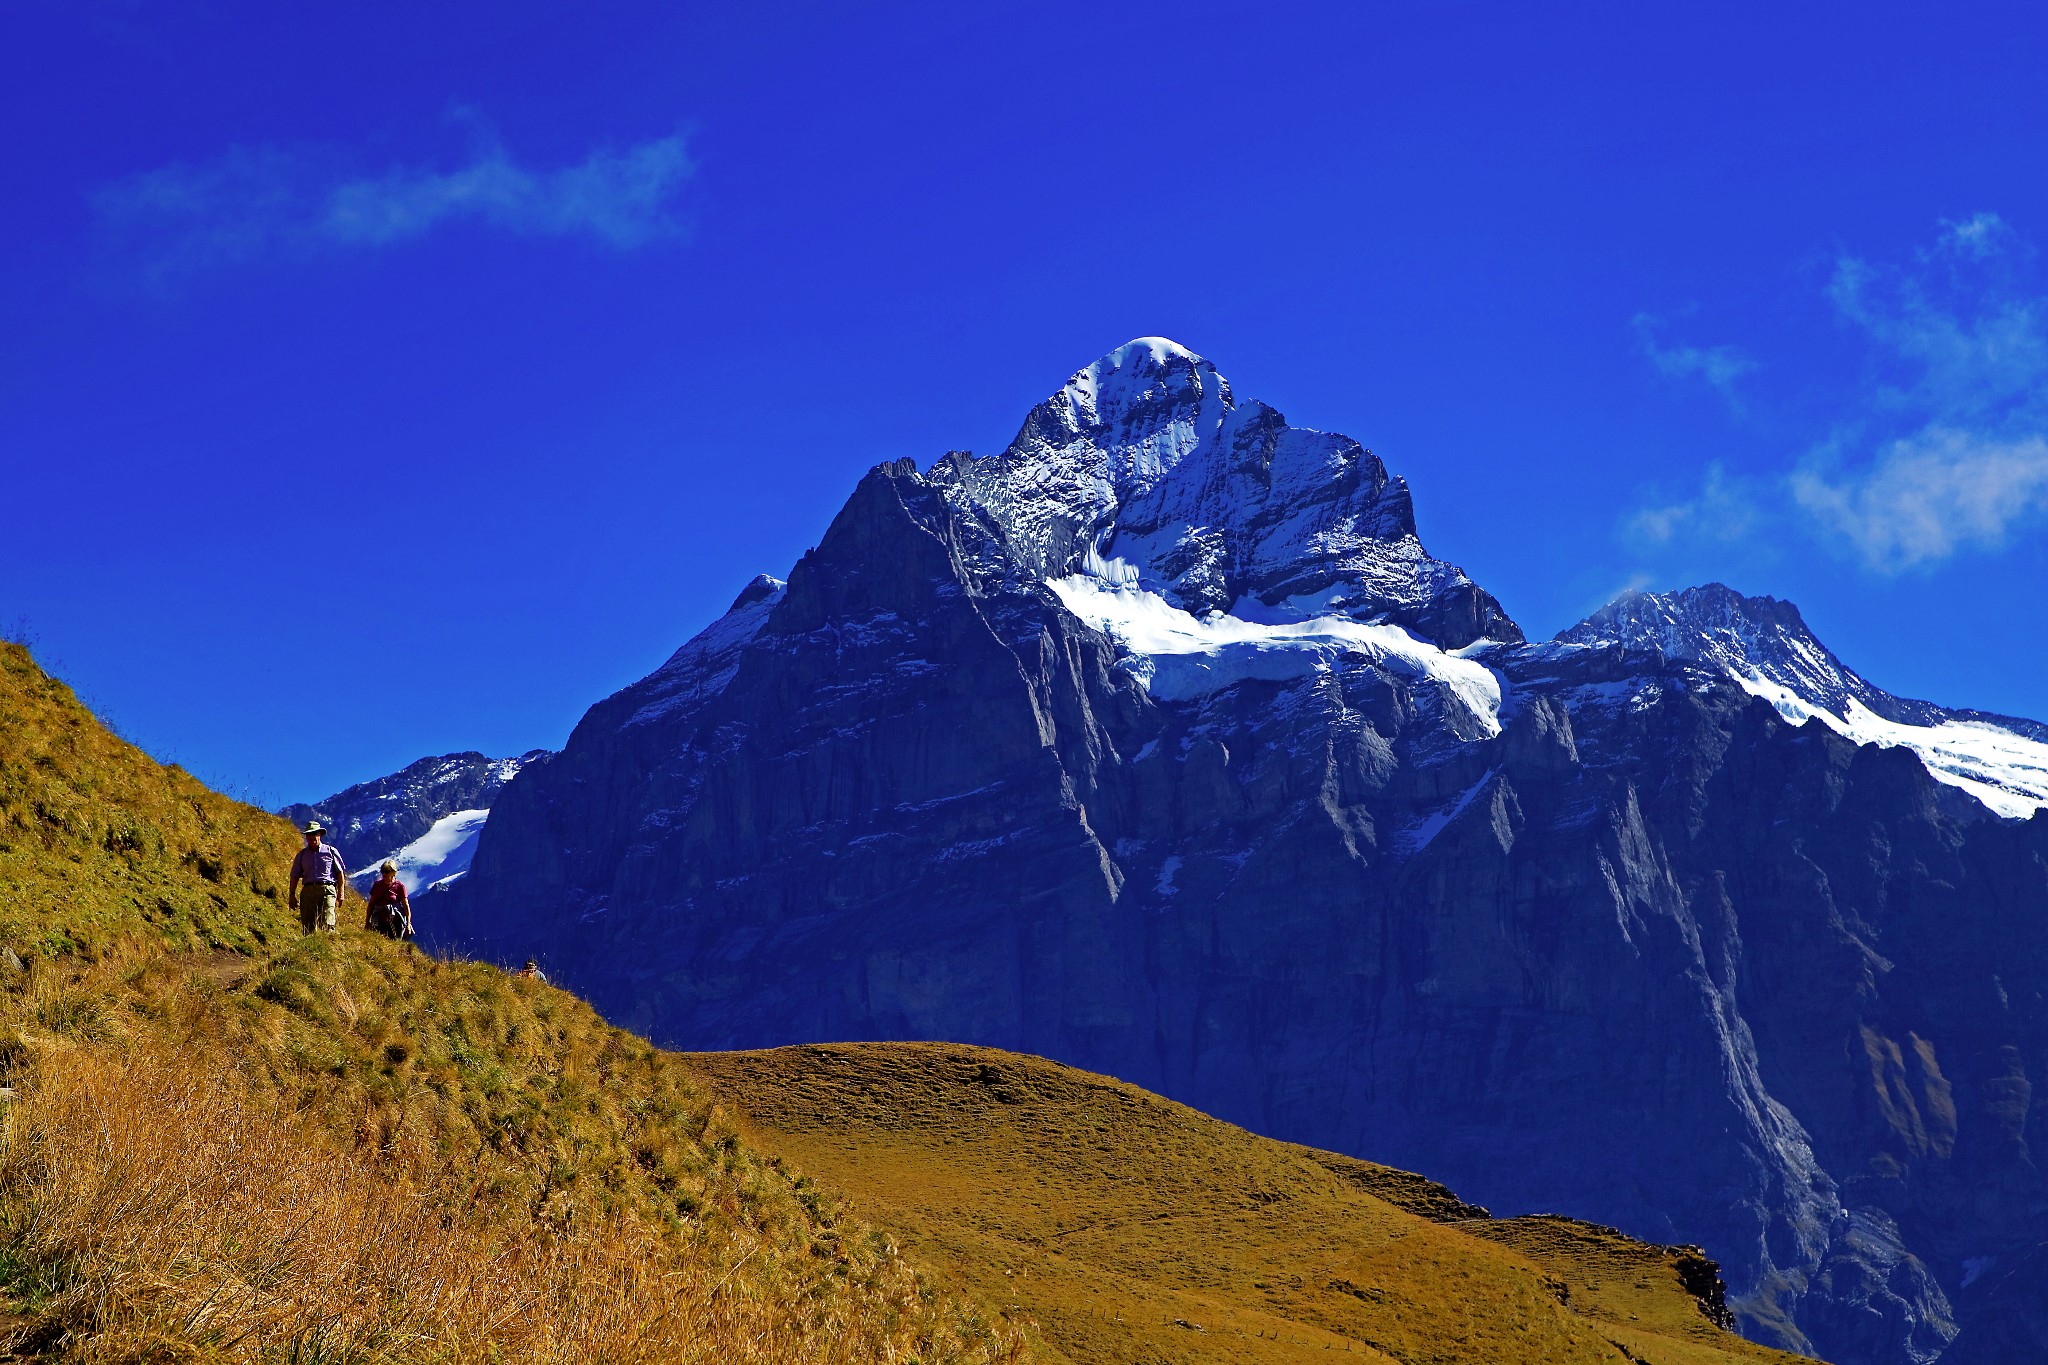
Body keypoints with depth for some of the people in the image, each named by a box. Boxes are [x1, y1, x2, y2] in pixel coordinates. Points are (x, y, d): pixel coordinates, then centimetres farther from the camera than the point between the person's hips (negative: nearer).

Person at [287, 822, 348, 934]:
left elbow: (340, 873, 11)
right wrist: (292, 894, 9)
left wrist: (340, 894, 4)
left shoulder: (331, 852, 12)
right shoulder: (302, 855, 19)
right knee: (308, 925, -3)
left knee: (327, 924, -16)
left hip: (327, 890, -3)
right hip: (308, 890, 3)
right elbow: (295, 876, 19)